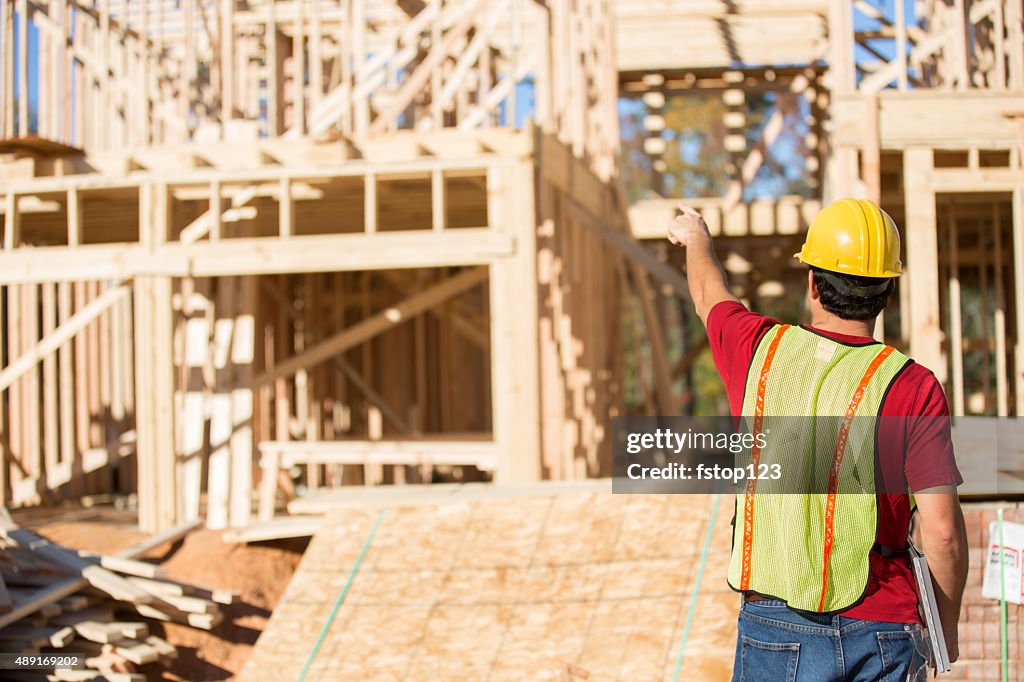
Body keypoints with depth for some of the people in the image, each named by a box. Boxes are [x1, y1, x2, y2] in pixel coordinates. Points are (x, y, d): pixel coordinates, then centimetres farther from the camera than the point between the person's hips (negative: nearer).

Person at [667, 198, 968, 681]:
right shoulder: (912, 387, -8)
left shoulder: (759, 350, 1)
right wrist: (946, 624, 5)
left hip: (772, 625, 2)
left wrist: (696, 237, 47)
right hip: (879, 633, -2)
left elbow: (710, 295, 25)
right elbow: (942, 529, -12)